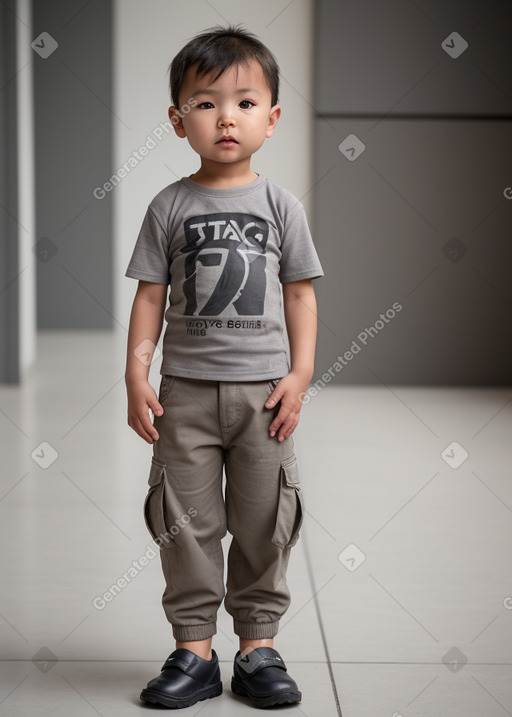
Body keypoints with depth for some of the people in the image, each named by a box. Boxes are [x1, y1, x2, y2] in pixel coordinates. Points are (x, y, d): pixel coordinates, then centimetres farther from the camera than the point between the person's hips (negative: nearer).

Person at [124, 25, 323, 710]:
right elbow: (151, 295, 2)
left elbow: (301, 294, 4)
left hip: (263, 388, 0)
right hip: (187, 390, 0)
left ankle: (258, 645, 18)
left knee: (265, 521, 5)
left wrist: (299, 374, -3)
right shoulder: (171, 206, 1)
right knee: (186, 522, 3)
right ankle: (194, 649, 14)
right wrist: (136, 375, -5)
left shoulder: (280, 205, 2)